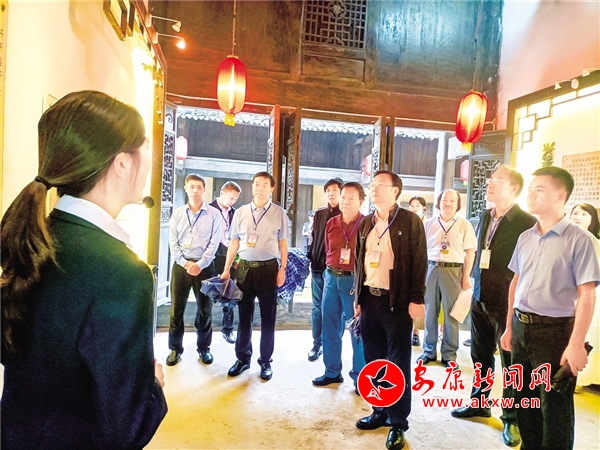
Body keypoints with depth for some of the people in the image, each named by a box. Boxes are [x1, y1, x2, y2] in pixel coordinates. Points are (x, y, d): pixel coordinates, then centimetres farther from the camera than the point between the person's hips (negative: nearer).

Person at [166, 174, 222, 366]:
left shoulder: (214, 214, 0)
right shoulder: (177, 213, 7)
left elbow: (214, 243, -6)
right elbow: (173, 242, 2)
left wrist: (200, 264, -14)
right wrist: (185, 263, -10)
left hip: (204, 266, -2)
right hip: (181, 265, 2)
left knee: (205, 309, 7)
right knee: (177, 308, 7)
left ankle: (204, 348, 22)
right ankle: (175, 348, 22)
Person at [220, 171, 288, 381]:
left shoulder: (279, 213, 1)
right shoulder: (241, 212, 7)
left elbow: (283, 243, 4)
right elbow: (234, 242, 10)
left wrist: (282, 269, -3)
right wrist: (226, 269, 6)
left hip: (268, 268, -2)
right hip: (245, 267, 2)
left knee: (268, 317, 6)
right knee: (244, 315, 11)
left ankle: (265, 361, 21)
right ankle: (243, 358, 26)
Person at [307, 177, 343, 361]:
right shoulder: (319, 214, 10)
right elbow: (313, 237, 14)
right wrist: (311, 257, 7)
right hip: (318, 267, 4)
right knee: (318, 307, 10)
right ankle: (317, 344, 20)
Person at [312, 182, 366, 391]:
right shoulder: (331, 223, 8)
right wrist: (331, 272, 14)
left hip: (354, 280, -5)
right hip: (331, 277, 6)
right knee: (330, 327, 13)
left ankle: (360, 377, 17)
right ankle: (332, 372, 29)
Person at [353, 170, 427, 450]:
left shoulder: (410, 221, -4)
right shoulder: (365, 223, 12)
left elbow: (420, 262, -7)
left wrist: (416, 299, -12)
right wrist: (357, 297, 11)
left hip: (396, 301, -5)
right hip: (369, 300, 6)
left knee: (398, 364, 5)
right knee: (374, 360, 13)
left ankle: (398, 422, 18)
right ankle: (380, 411, 29)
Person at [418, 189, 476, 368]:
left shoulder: (464, 225, 3)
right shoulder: (429, 223, 9)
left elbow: (470, 252, 1)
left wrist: (466, 277, -5)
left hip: (453, 270, -2)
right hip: (431, 269, 2)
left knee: (451, 313, 4)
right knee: (430, 312, 9)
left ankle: (449, 354, 17)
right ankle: (429, 351, 22)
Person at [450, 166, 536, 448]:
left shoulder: (526, 222, -13)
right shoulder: (484, 217, 8)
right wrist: (475, 287, 12)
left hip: (507, 301, -6)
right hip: (480, 297, 7)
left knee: (511, 361, 7)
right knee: (480, 356, 18)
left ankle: (511, 418, 24)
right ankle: (479, 403, 36)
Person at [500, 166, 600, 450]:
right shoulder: (525, 238, 8)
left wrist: (576, 344, -18)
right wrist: (509, 327, 13)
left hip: (555, 330, -6)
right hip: (521, 327, 6)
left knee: (554, 406, 8)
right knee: (523, 399, 18)